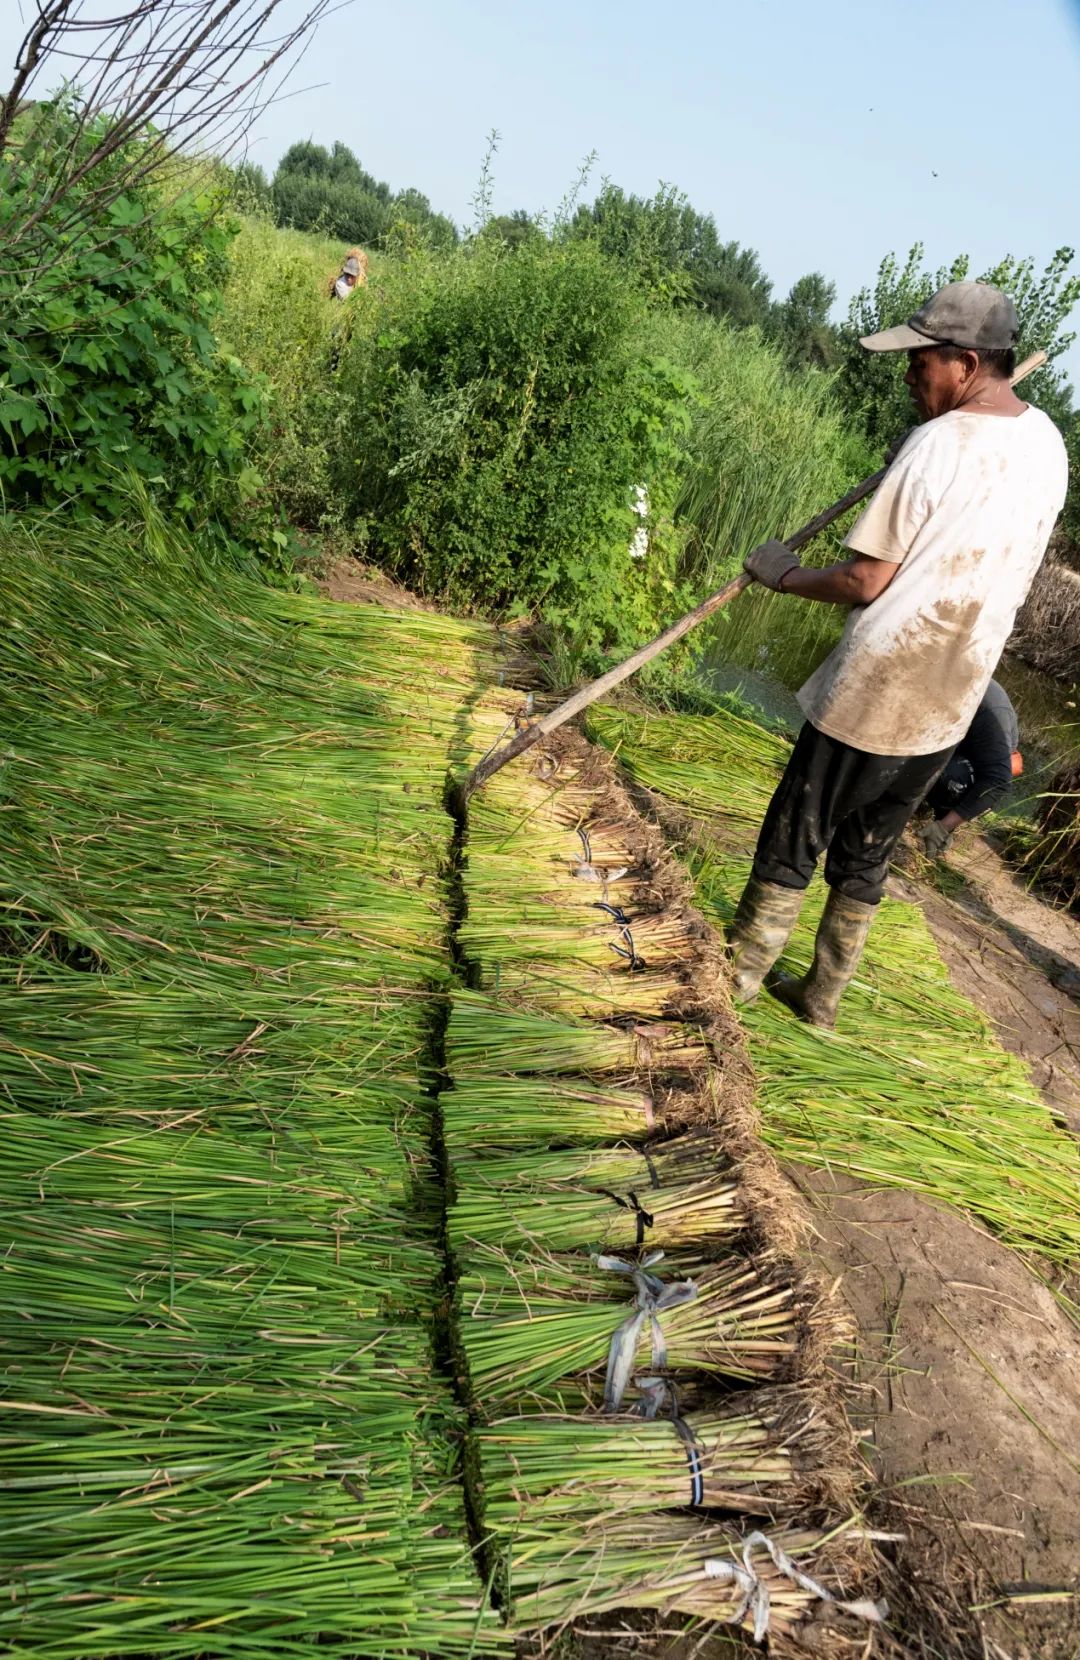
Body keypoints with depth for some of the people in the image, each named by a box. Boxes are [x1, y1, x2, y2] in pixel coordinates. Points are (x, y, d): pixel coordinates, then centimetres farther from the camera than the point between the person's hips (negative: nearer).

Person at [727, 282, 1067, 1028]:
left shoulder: (938, 443, -15)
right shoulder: (1048, 444, 6)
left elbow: (864, 582, -15)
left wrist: (782, 574, -1)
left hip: (873, 694, -7)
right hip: (951, 706, 7)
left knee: (794, 840, 9)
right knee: (866, 856, 18)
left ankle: (740, 972, 24)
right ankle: (823, 995, 27)